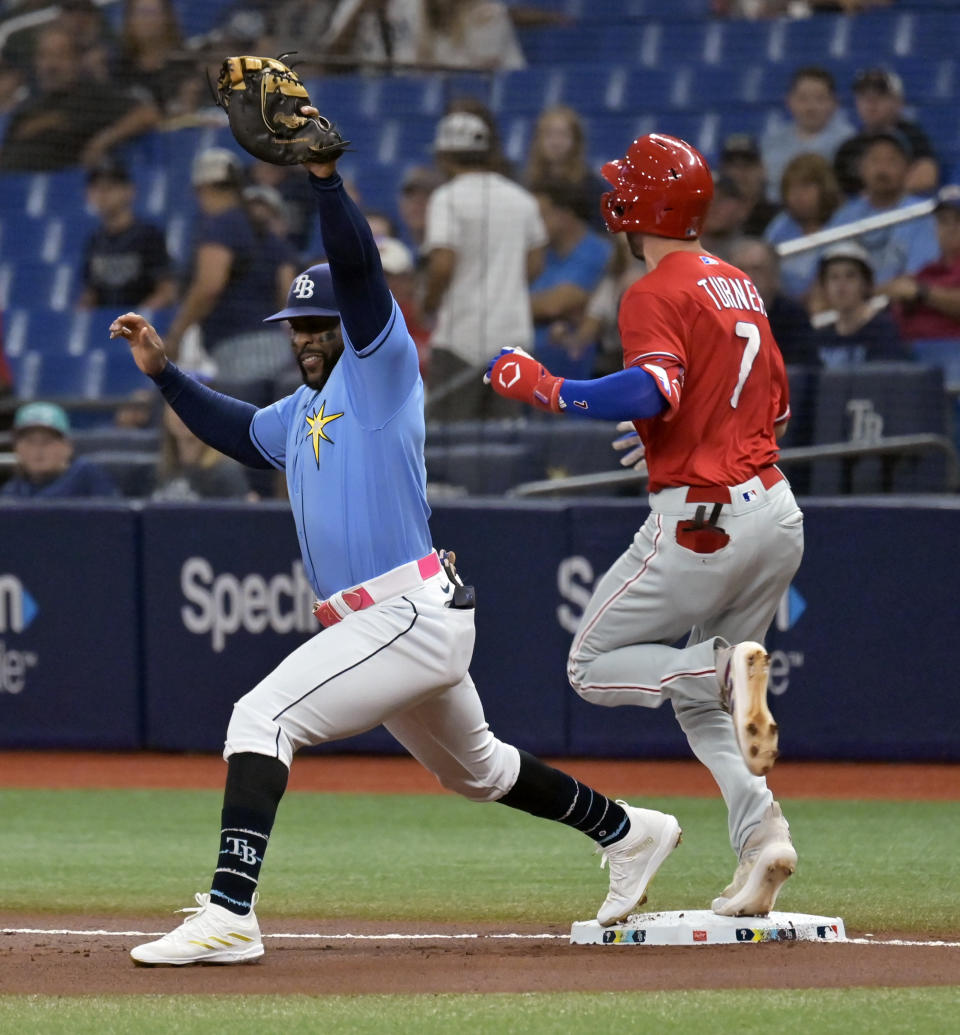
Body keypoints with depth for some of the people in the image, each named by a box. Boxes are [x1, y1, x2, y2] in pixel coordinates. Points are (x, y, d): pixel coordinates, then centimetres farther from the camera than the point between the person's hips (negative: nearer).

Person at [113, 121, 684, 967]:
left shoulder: (381, 368, -4)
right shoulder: (303, 411, 20)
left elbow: (357, 268, -18)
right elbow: (238, 432, 37)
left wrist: (325, 176, -29)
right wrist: (164, 371, 27)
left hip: (414, 616, -11)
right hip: (374, 626, 11)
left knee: (261, 717, -20)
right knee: (472, 770, 26)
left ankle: (229, 915, -28)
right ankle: (630, 834, 43)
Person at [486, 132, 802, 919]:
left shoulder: (657, 294, -10)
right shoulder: (740, 286, 16)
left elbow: (652, 391, -27)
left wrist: (542, 388, -18)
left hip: (702, 520, -8)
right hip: (779, 513, 8)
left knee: (593, 667, 5)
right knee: (700, 701, 19)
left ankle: (726, 666, -20)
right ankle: (760, 832, -2)